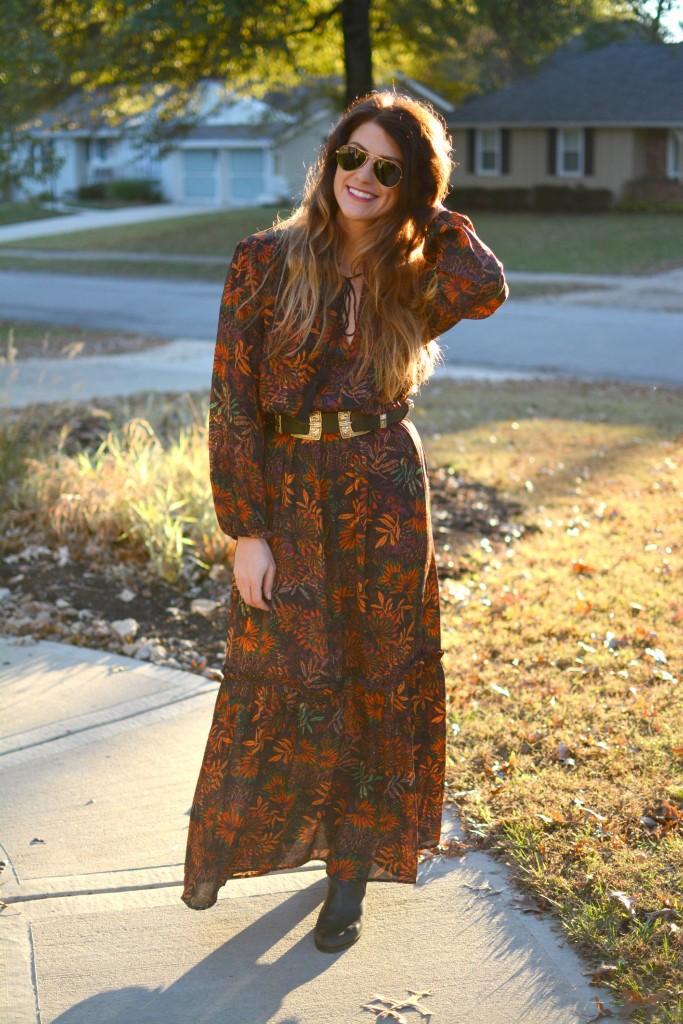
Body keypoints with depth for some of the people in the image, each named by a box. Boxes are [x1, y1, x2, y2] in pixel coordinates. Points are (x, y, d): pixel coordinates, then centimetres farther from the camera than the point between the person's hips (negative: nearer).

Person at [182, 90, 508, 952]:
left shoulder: (417, 281, 5)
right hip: (288, 493, -2)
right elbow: (233, 400, -6)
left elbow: (489, 291, -19)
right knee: (279, 682, 0)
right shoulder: (265, 261, -3)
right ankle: (220, 846, 26)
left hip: (385, 494, 2)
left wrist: (435, 218, -3)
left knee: (377, 682, 8)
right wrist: (245, 531, -11)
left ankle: (351, 871, 26)